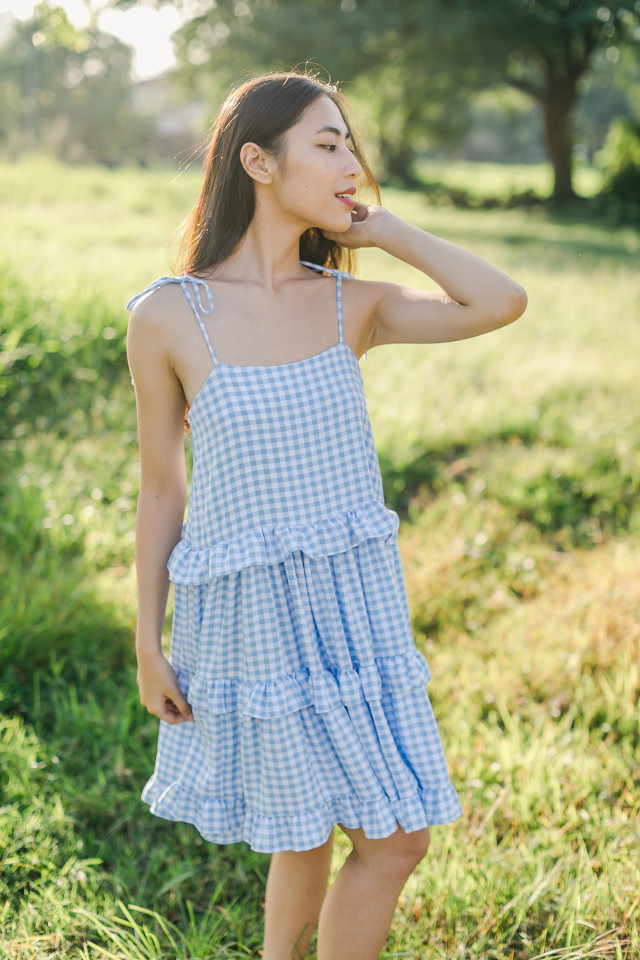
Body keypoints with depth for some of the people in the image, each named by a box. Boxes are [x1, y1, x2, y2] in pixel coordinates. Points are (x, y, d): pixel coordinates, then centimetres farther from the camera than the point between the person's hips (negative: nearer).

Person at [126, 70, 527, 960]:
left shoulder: (351, 306, 0)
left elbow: (502, 303, -13)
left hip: (356, 602, 4)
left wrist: (382, 229, -6)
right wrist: (148, 645, 1)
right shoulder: (166, 316, -9)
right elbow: (160, 489, -3)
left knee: (399, 835, 10)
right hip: (252, 615, -4)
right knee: (305, 837, 12)